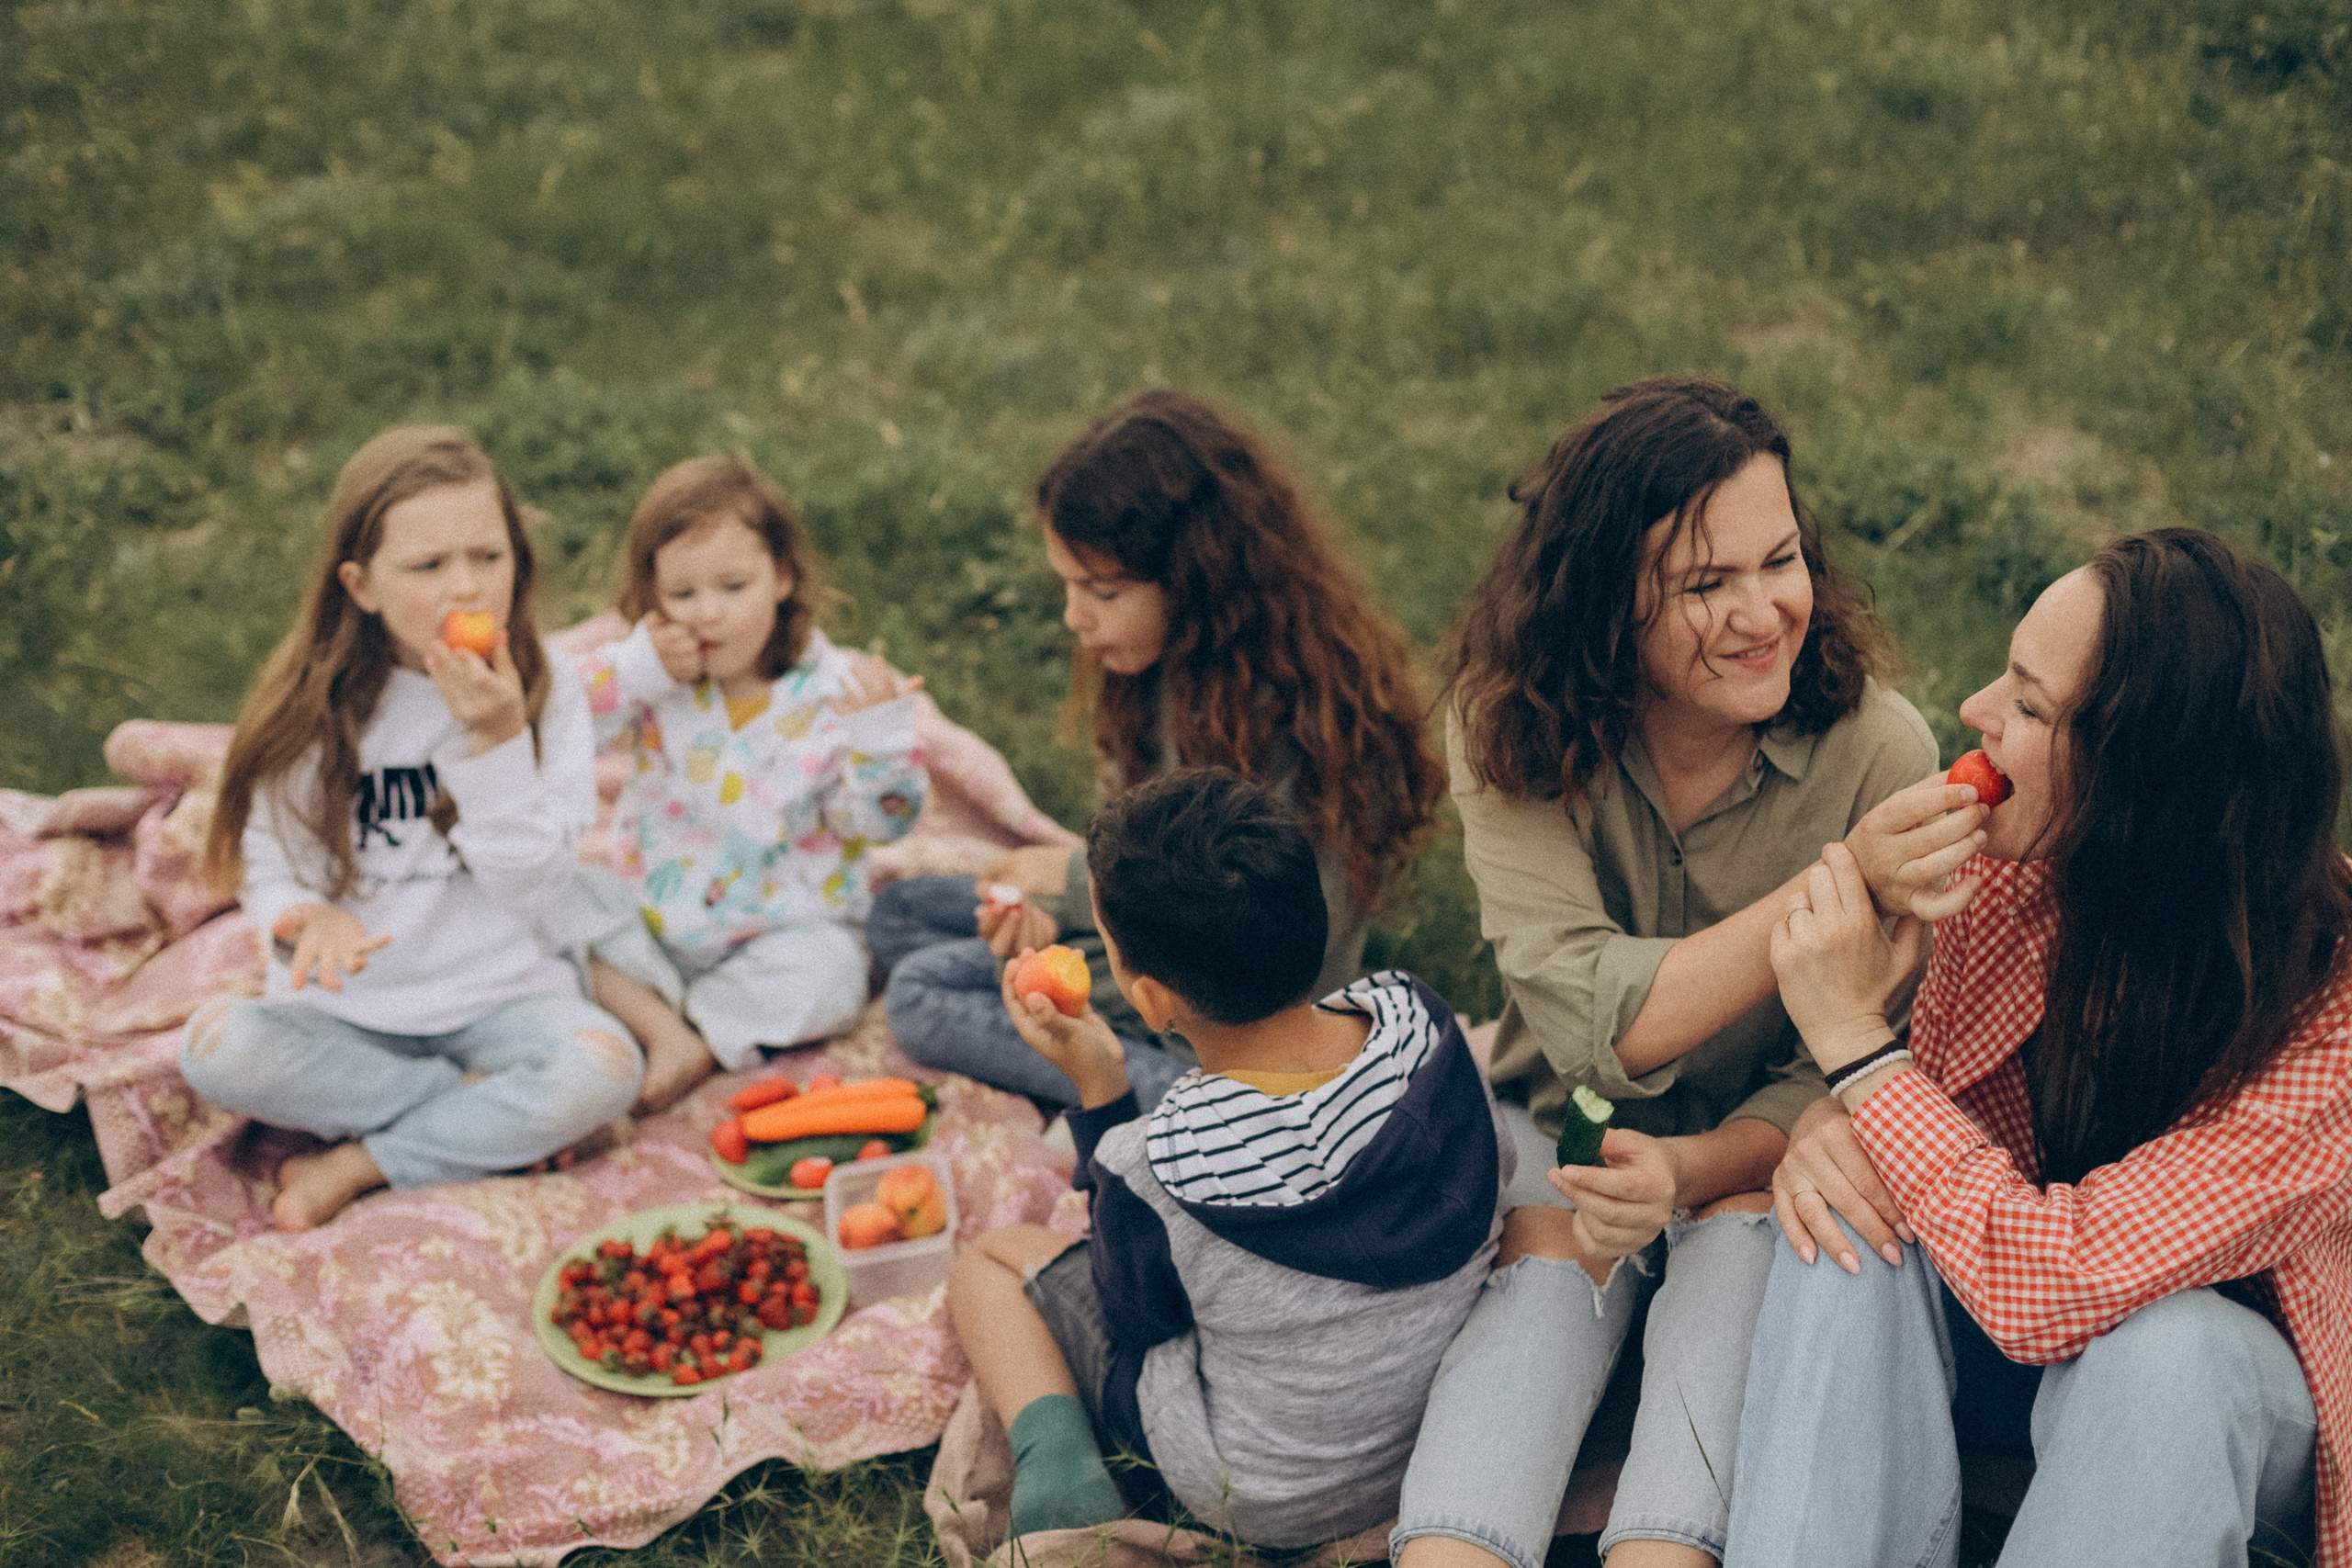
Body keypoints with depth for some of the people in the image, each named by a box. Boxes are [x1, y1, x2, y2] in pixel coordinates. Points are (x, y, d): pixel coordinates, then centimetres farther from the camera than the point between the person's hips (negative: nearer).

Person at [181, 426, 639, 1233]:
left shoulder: (545, 691, -5)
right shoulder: (312, 703, -6)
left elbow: (531, 882, -11)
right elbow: (264, 861, -1)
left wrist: (497, 738, -23)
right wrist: (306, 917, -25)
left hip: (498, 994, -1)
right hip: (350, 1007, 1)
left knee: (602, 1068, -31)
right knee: (218, 1047, -29)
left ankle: (362, 1164, -14)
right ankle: (494, 1111, -15)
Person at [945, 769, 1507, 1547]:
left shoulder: (1157, 1168, -33)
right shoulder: (1418, 1019, -22)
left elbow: (1134, 1317, -8)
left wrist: (1097, 1089, -12)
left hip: (1273, 1502, -5)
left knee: (993, 1257, 14)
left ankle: (1055, 1460, -5)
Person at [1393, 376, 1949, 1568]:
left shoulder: (1876, 752, -17)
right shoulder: (1510, 731, -16)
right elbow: (1598, 1027, -27)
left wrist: (1694, 1169, -32)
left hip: (1762, 1158, 0)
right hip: (1563, 1128, 0)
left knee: (1738, 1242, -33)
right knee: (1556, 1257, -32)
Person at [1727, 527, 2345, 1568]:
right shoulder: (2021, 863, -14)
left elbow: (2055, 1289, -35)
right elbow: (1935, 1079, 3)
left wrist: (1853, 1035, -30)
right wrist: (1839, 1129, -21)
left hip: (2224, 1385, -4)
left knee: (2164, 1342, -37)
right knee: (1844, 1231, -24)